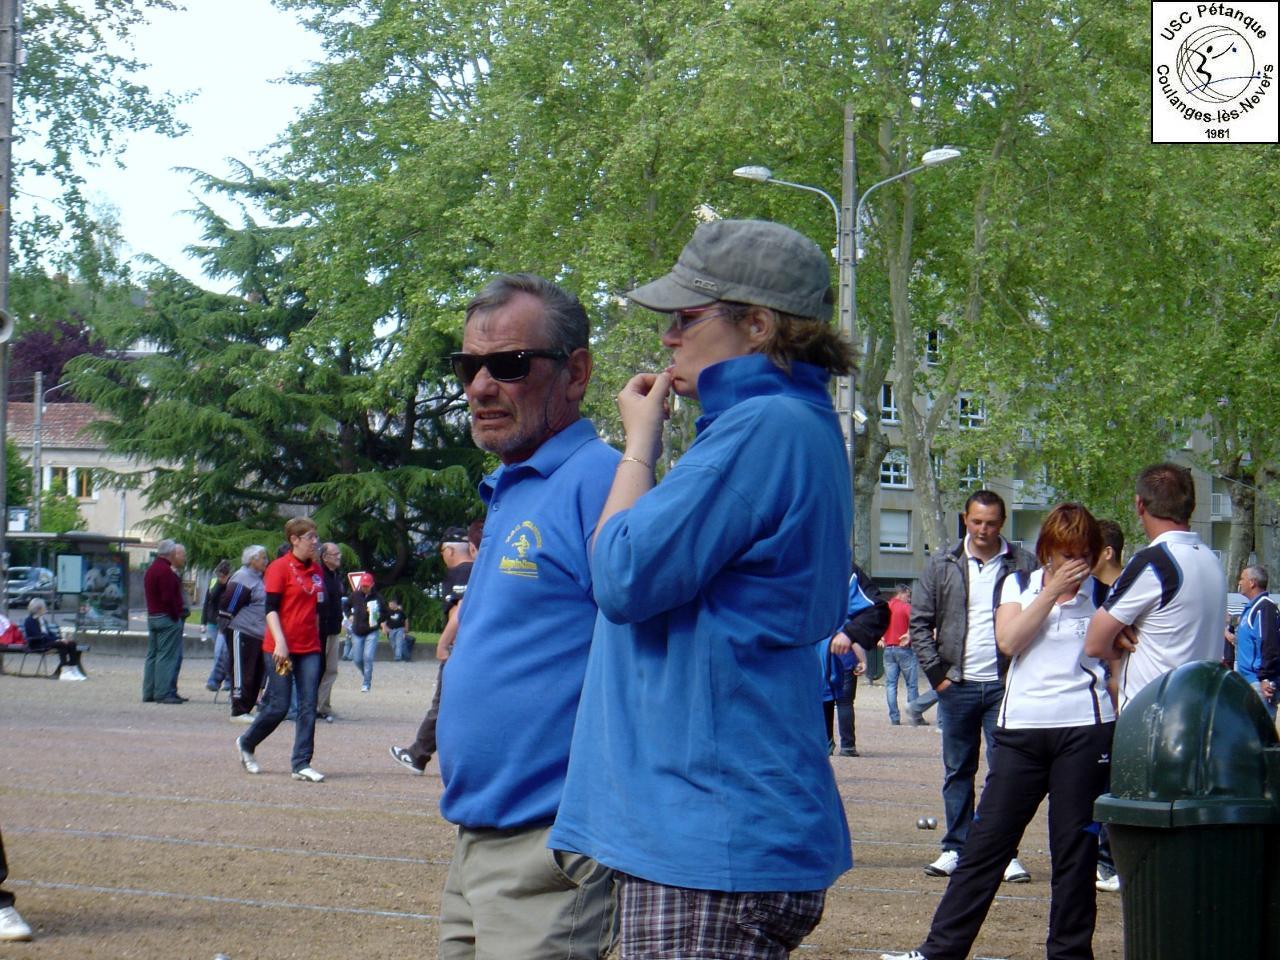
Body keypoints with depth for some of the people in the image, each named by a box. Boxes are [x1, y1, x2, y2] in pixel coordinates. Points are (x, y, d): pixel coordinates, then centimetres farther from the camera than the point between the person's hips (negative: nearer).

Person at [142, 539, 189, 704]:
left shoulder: (151, 569, 17)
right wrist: (176, 616, -13)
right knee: (167, 657, -8)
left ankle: (149, 692, 13)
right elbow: (168, 598, -21)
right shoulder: (165, 571, -15)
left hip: (152, 617, 10)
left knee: (153, 655, 11)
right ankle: (163, 693, -10)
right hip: (167, 618, -10)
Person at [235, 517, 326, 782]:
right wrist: (280, 642, -21)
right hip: (283, 649, -6)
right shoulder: (280, 567, -8)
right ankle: (246, 743, 23)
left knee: (308, 706, -2)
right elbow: (271, 609, -12)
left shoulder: (316, 570, 11)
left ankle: (301, 765, 0)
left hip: (309, 648, 6)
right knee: (279, 706, -2)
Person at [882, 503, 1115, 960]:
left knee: (1074, 847, 2)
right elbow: (1008, 641, -7)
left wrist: (1119, 726, 1)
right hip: (1022, 729, 1)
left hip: (1084, 730, -1)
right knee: (987, 839, 1)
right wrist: (1052, 591, -9)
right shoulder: (1019, 585, 10)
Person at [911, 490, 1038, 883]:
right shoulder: (943, 564, 5)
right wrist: (936, 672, 0)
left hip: (1005, 685, -2)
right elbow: (920, 622, 8)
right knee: (957, 771, 8)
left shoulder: (1023, 565, 1)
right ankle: (956, 848, 15)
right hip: (957, 685, 2)